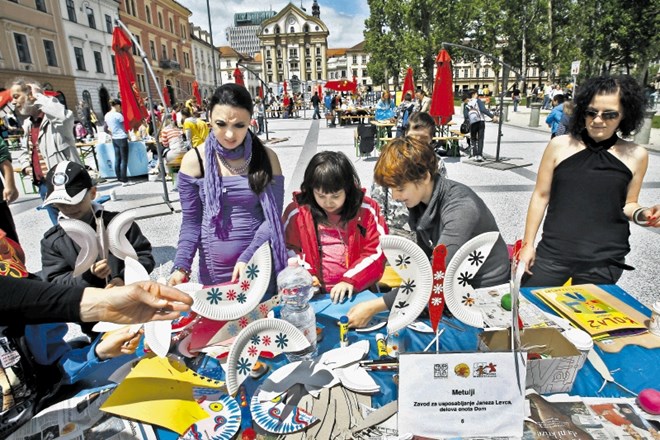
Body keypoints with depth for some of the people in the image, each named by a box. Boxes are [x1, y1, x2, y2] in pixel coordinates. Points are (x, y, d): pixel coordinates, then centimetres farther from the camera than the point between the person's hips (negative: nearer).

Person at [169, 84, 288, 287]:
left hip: (260, 265, 0)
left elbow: (273, 217, -8)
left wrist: (248, 258, -19)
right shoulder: (194, 160, -6)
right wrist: (181, 266, -15)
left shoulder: (266, 157, -6)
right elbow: (191, 222, -2)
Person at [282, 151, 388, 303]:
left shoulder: (366, 211, -2)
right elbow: (287, 250, 7)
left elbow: (377, 251, -3)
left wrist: (351, 280, -13)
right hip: (315, 294, -1)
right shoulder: (296, 212, 0)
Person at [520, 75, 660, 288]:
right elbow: (541, 196, 2)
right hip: (552, 255, -1)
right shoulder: (560, 146, -2)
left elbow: (627, 204, 14)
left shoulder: (636, 156, 2)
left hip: (605, 263, 1)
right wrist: (528, 244, 2)